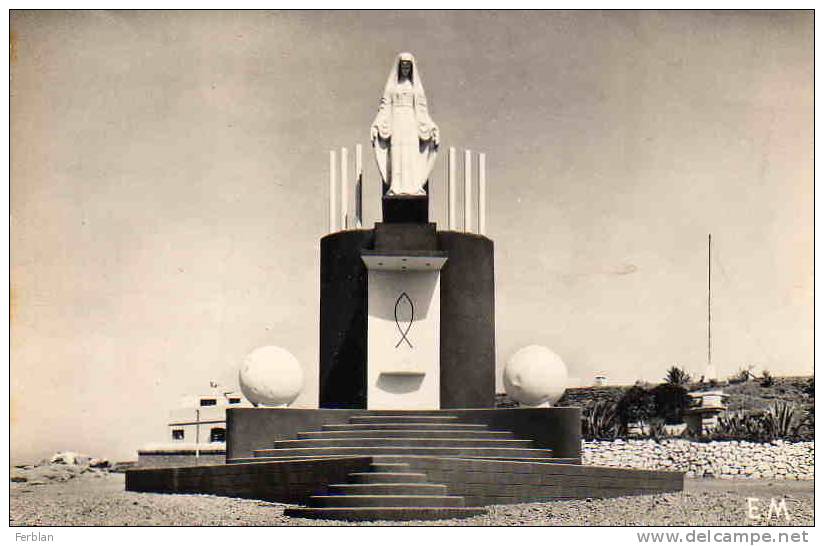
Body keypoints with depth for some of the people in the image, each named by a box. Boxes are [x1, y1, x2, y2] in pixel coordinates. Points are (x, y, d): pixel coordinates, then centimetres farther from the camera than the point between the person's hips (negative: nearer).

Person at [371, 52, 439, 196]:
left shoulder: (416, 84, 10)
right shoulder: (392, 84, 8)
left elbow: (421, 108, 8)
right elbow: (385, 105, 3)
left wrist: (430, 126, 0)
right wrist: (377, 124, -7)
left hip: (411, 123, 1)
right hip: (396, 122, -1)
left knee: (412, 154, -7)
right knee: (396, 154, -7)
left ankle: (412, 187, -8)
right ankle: (397, 188, -10)